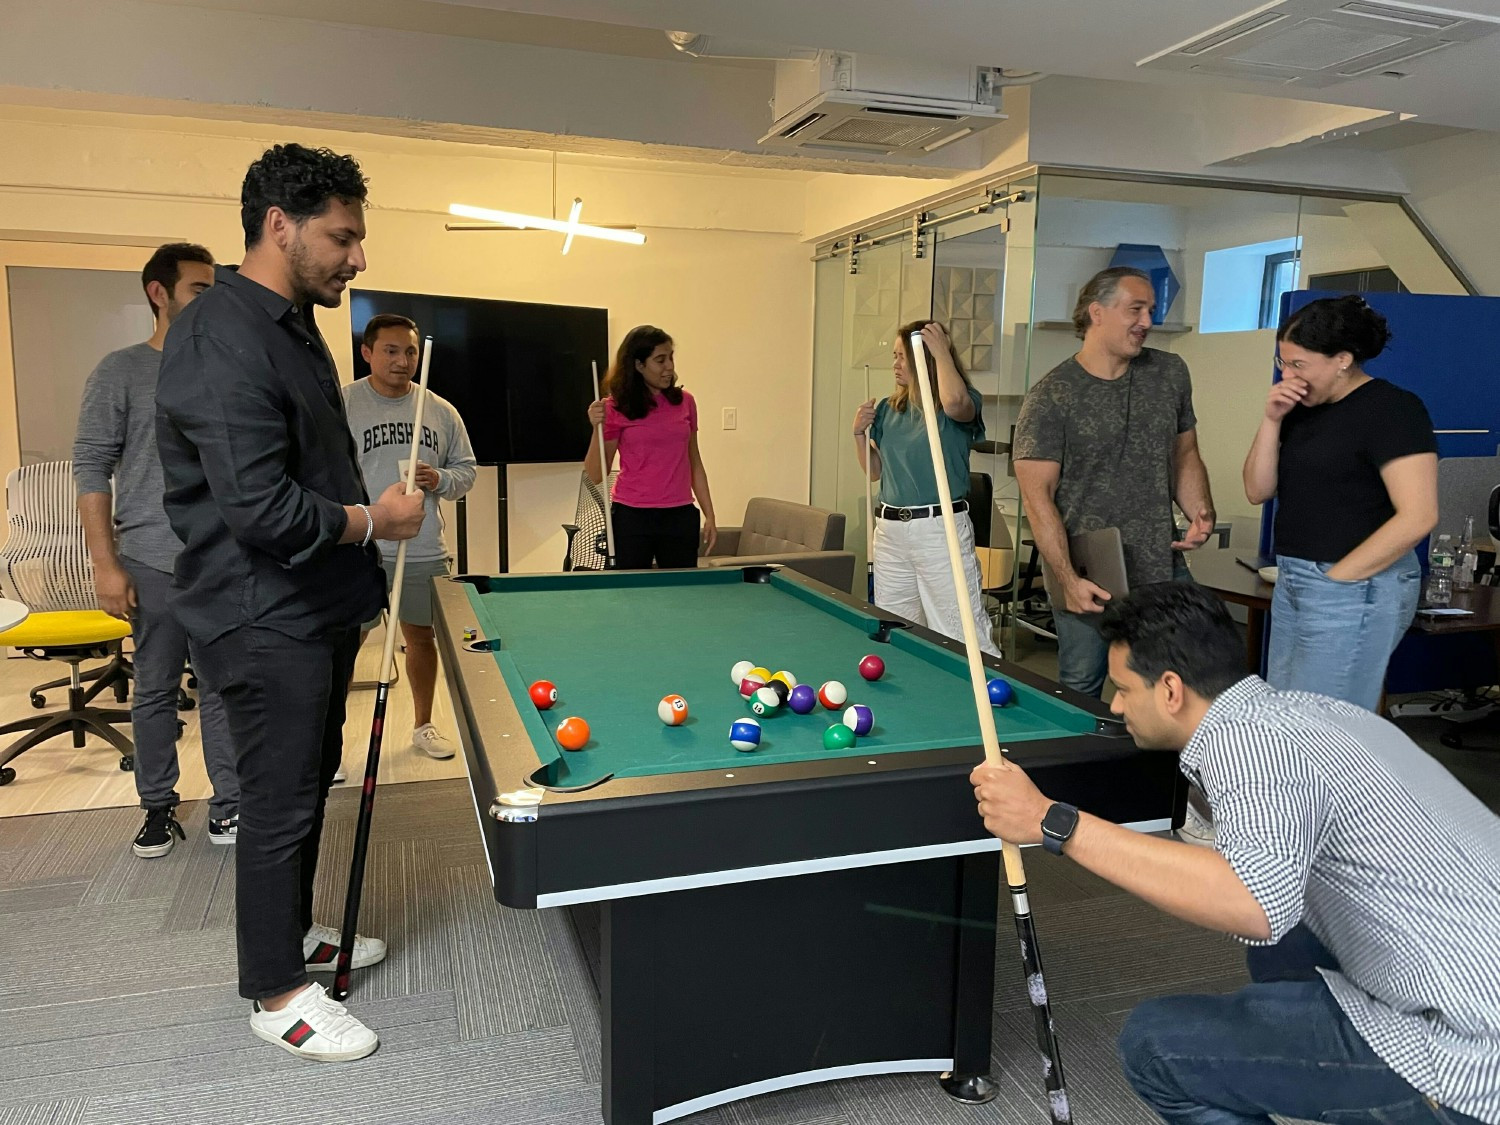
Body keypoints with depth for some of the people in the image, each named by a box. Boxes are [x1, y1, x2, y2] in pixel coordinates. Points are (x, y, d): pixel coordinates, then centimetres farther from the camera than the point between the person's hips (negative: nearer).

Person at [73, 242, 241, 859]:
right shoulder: (121, 372, -1)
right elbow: (91, 471, -3)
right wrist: (106, 565, -9)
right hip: (152, 565, -2)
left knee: (223, 690, 6)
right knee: (155, 692, 9)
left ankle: (229, 805, 16)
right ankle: (158, 808, 22)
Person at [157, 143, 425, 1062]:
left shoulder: (293, 326, 11)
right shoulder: (223, 341, -22)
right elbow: (261, 510, -28)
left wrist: (368, 507, 15)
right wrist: (374, 520, -15)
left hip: (319, 609, 10)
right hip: (263, 623, -10)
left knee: (310, 782, 21)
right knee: (281, 803, 3)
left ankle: (295, 932, 39)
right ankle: (278, 994, 20)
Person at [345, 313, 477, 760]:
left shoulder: (442, 411, 8)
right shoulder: (341, 404, -4)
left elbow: (466, 470, 15)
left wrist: (439, 480, -7)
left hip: (424, 552, 4)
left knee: (422, 636, 14)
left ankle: (423, 726, 32)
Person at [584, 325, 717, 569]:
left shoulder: (685, 402, 6)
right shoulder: (616, 408, -4)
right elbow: (595, 476, -5)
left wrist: (709, 515, 8)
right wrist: (597, 428, -18)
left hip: (680, 517, 3)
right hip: (631, 517, -3)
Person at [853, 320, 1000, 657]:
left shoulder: (964, 405, -7)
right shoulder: (888, 409, 11)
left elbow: (955, 402, -34)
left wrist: (942, 351, -21)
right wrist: (860, 433, 0)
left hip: (940, 528, -7)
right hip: (890, 530, 7)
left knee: (963, 634, -7)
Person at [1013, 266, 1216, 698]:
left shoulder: (1171, 374, 7)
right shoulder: (1051, 397, -10)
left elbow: (1185, 454, 17)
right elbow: (1037, 494, -12)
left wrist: (1200, 513, -2)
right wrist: (1068, 578, -19)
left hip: (1162, 569, 5)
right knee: (1080, 691, 7)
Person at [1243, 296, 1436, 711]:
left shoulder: (1390, 409, -10)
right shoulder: (1303, 410, 11)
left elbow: (1417, 516, -18)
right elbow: (1257, 490, 8)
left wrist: (1336, 578, -15)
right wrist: (1272, 419, -3)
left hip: (1355, 589, -8)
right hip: (1293, 581, 8)